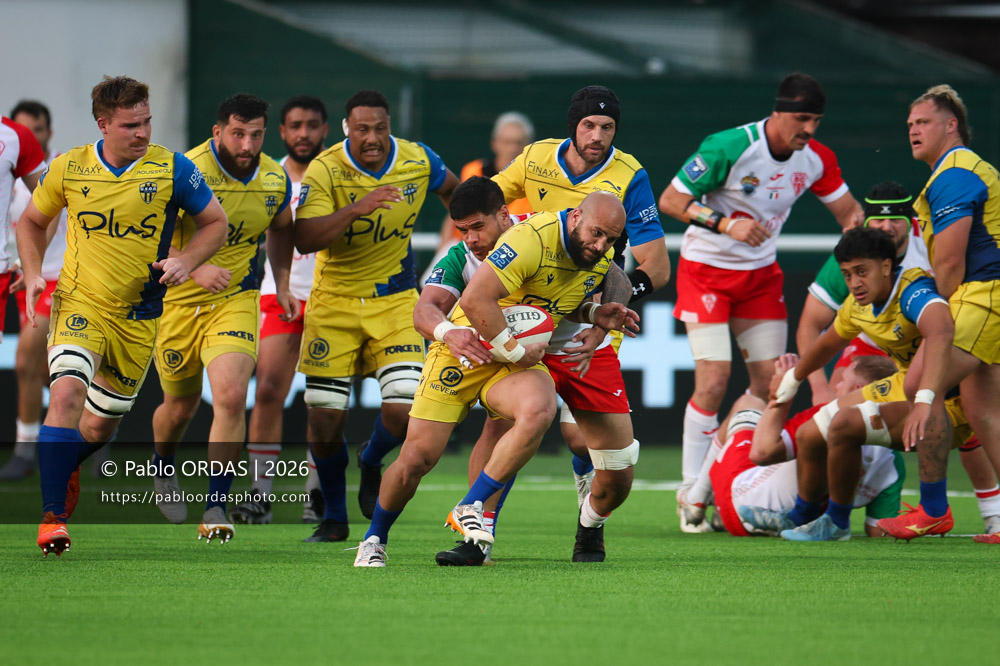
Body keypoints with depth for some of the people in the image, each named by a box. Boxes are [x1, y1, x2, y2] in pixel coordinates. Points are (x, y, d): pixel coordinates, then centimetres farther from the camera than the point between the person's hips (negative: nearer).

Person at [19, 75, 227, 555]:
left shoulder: (172, 169, -9)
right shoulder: (68, 169, -6)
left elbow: (216, 223, 2)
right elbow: (32, 221, 12)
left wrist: (185, 261, -15)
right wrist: (33, 274, -4)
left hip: (139, 315, 1)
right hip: (79, 302, -1)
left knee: (99, 427, 11)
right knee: (67, 390, -27)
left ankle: (63, 473, 47)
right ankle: (52, 515, -24)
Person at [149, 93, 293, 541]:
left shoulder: (275, 180, -2)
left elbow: (281, 229, 20)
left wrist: (282, 285, 11)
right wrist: (195, 268, -33)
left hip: (236, 301, 2)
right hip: (177, 302, -2)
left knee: (231, 396, -19)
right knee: (181, 406, 14)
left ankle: (216, 508, -11)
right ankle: (162, 467, 49)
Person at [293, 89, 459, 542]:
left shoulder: (418, 161, -6)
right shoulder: (325, 170, -17)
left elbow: (452, 190, 18)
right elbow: (304, 240, -29)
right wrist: (357, 208, -38)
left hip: (395, 301, 1)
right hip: (334, 304, -1)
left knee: (403, 410, -14)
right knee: (324, 421, -4)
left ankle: (371, 463, 22)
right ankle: (334, 518, 20)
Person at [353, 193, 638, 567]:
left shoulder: (601, 258, 1)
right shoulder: (534, 238, -25)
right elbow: (475, 299, -30)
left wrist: (594, 314, 0)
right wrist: (514, 351, -22)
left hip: (519, 363, 5)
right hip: (465, 352, -5)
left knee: (538, 411, -31)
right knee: (418, 457, -5)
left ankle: (470, 508, -19)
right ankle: (375, 540, 23)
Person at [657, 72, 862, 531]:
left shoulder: (817, 159, -7)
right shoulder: (728, 148, -24)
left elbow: (848, 211, 6)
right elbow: (670, 201, -18)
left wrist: (860, 223, -18)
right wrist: (727, 223, -31)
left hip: (761, 273, 6)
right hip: (706, 270, -6)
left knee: (771, 380, -1)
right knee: (714, 380, -15)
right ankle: (692, 491, -4)